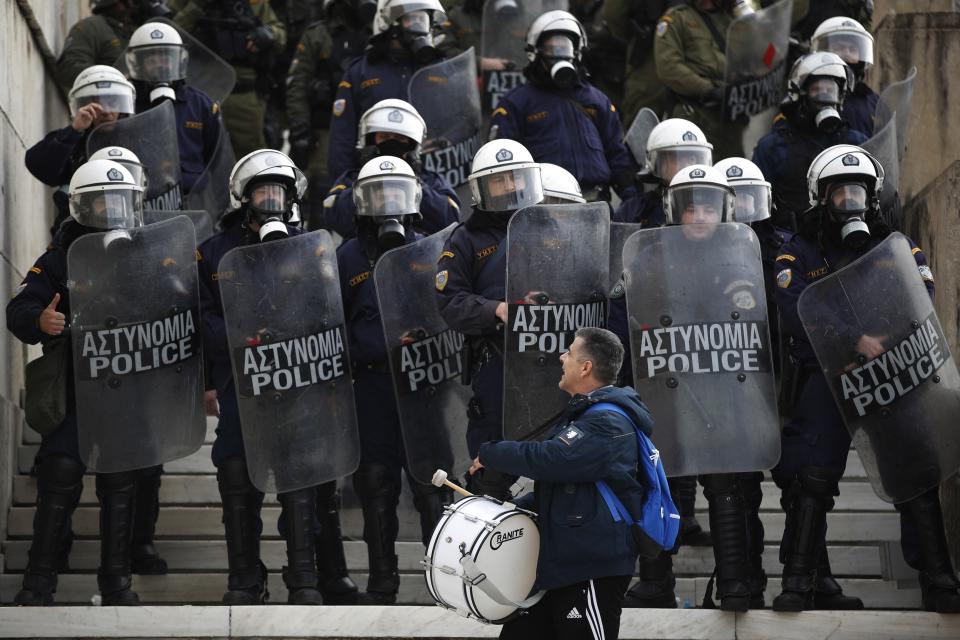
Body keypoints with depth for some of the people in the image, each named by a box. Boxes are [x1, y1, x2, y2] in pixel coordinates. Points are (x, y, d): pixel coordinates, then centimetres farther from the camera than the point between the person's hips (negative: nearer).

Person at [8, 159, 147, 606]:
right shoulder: (62, 258, -2)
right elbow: (19, 309, -9)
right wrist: (40, 321, -30)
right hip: (72, 388, -3)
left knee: (121, 483, 7)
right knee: (59, 480, -6)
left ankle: (116, 584, 16)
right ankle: (38, 584, 2)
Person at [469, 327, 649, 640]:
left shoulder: (608, 423, -17)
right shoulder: (582, 414, 18)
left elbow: (549, 460, -27)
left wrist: (489, 454, -12)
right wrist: (514, 507, 13)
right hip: (559, 566, 11)